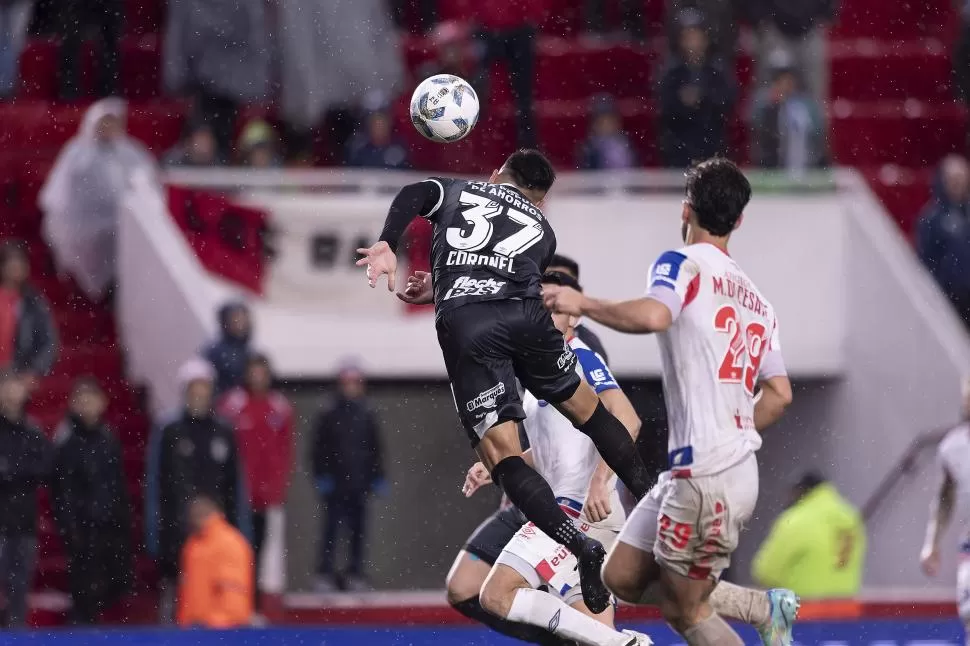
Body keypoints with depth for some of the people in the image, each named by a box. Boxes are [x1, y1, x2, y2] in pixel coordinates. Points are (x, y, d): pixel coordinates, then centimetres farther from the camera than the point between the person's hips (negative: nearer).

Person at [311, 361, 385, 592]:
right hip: (335, 483, -3)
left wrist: (377, 478, 8)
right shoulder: (328, 415, 0)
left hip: (360, 482, 3)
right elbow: (319, 449, 0)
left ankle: (355, 573, 13)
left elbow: (376, 449, 12)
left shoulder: (368, 415, 7)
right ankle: (325, 573, 3)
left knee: (358, 529, 6)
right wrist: (321, 476, -7)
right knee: (331, 528, -2)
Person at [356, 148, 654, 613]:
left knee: (501, 454, -5)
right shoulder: (542, 230, 31)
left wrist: (386, 245, -5)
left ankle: (579, 545, -21)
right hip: (525, 316, 2)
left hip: (462, 326, -2)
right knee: (586, 408, 26)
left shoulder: (456, 192, 28)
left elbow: (412, 196, 6)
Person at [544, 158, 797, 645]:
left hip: (706, 475, -8)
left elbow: (652, 315, -27)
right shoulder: (754, 298, 17)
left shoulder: (682, 263, -5)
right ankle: (765, 606, 11)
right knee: (622, 578, 13)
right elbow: (779, 394, 14)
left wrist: (584, 304, -14)